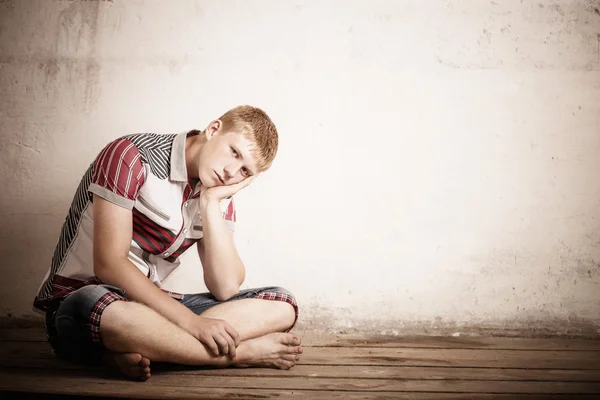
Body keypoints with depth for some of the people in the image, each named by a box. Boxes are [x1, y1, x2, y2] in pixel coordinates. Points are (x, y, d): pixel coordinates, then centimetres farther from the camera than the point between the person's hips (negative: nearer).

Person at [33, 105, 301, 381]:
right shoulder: (131, 156, -14)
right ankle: (247, 353, -24)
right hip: (79, 307, -6)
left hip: (152, 305, 6)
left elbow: (226, 288, -8)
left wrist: (210, 203, -14)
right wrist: (191, 322, -27)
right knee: (106, 310, -43)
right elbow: (109, 265, -22)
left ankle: (138, 350, -24)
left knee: (281, 306, -9)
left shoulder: (218, 197, 5)